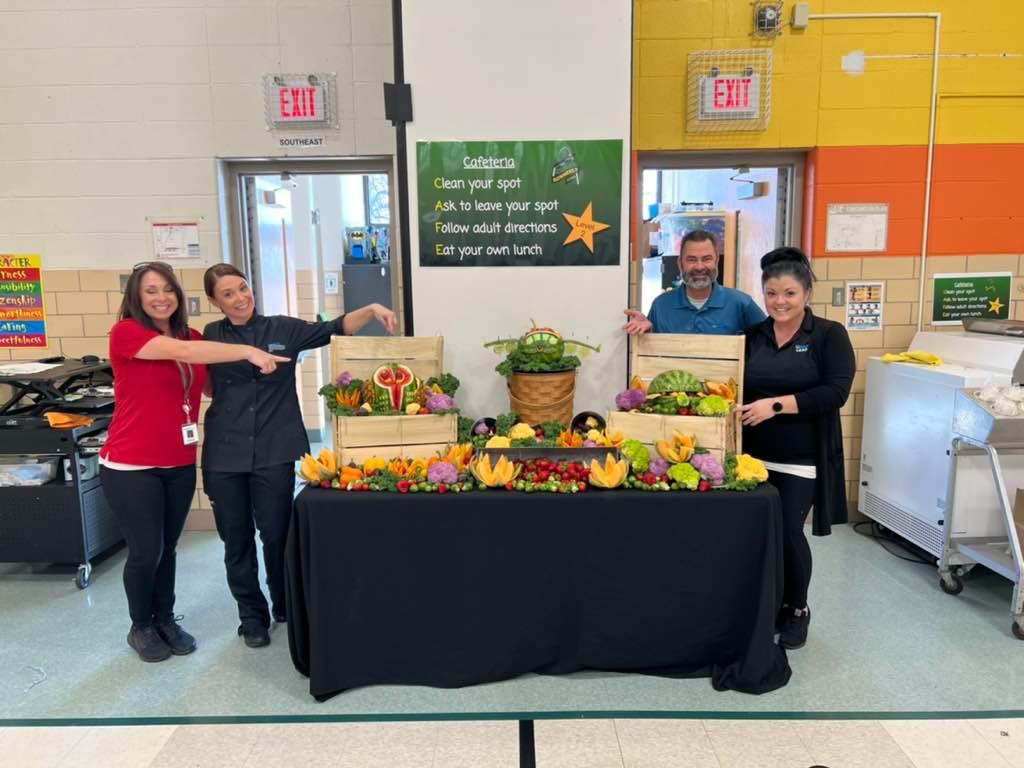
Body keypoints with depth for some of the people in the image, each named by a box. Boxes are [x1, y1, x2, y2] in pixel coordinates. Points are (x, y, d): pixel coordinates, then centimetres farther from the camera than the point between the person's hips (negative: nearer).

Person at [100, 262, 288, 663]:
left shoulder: (192, 336, 6)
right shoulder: (126, 333, -13)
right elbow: (181, 352, -29)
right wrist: (248, 352, -34)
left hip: (180, 463, 5)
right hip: (131, 465, -5)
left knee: (168, 547, 16)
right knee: (146, 551, 5)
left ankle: (165, 620, 35)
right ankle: (140, 627, 29)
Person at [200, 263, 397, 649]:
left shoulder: (283, 329, 1)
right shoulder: (211, 336, 6)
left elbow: (333, 329, -7)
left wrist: (371, 310, -22)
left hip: (274, 454, -2)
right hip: (224, 456, 2)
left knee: (277, 536, 7)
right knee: (236, 541, 10)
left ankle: (286, 609, 30)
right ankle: (252, 617, 28)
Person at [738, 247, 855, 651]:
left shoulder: (829, 335, -4)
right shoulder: (752, 336, 6)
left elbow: (835, 392, -14)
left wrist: (775, 405, -22)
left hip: (802, 459, -3)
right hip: (755, 454, 4)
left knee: (789, 532, -2)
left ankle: (798, 610, 23)